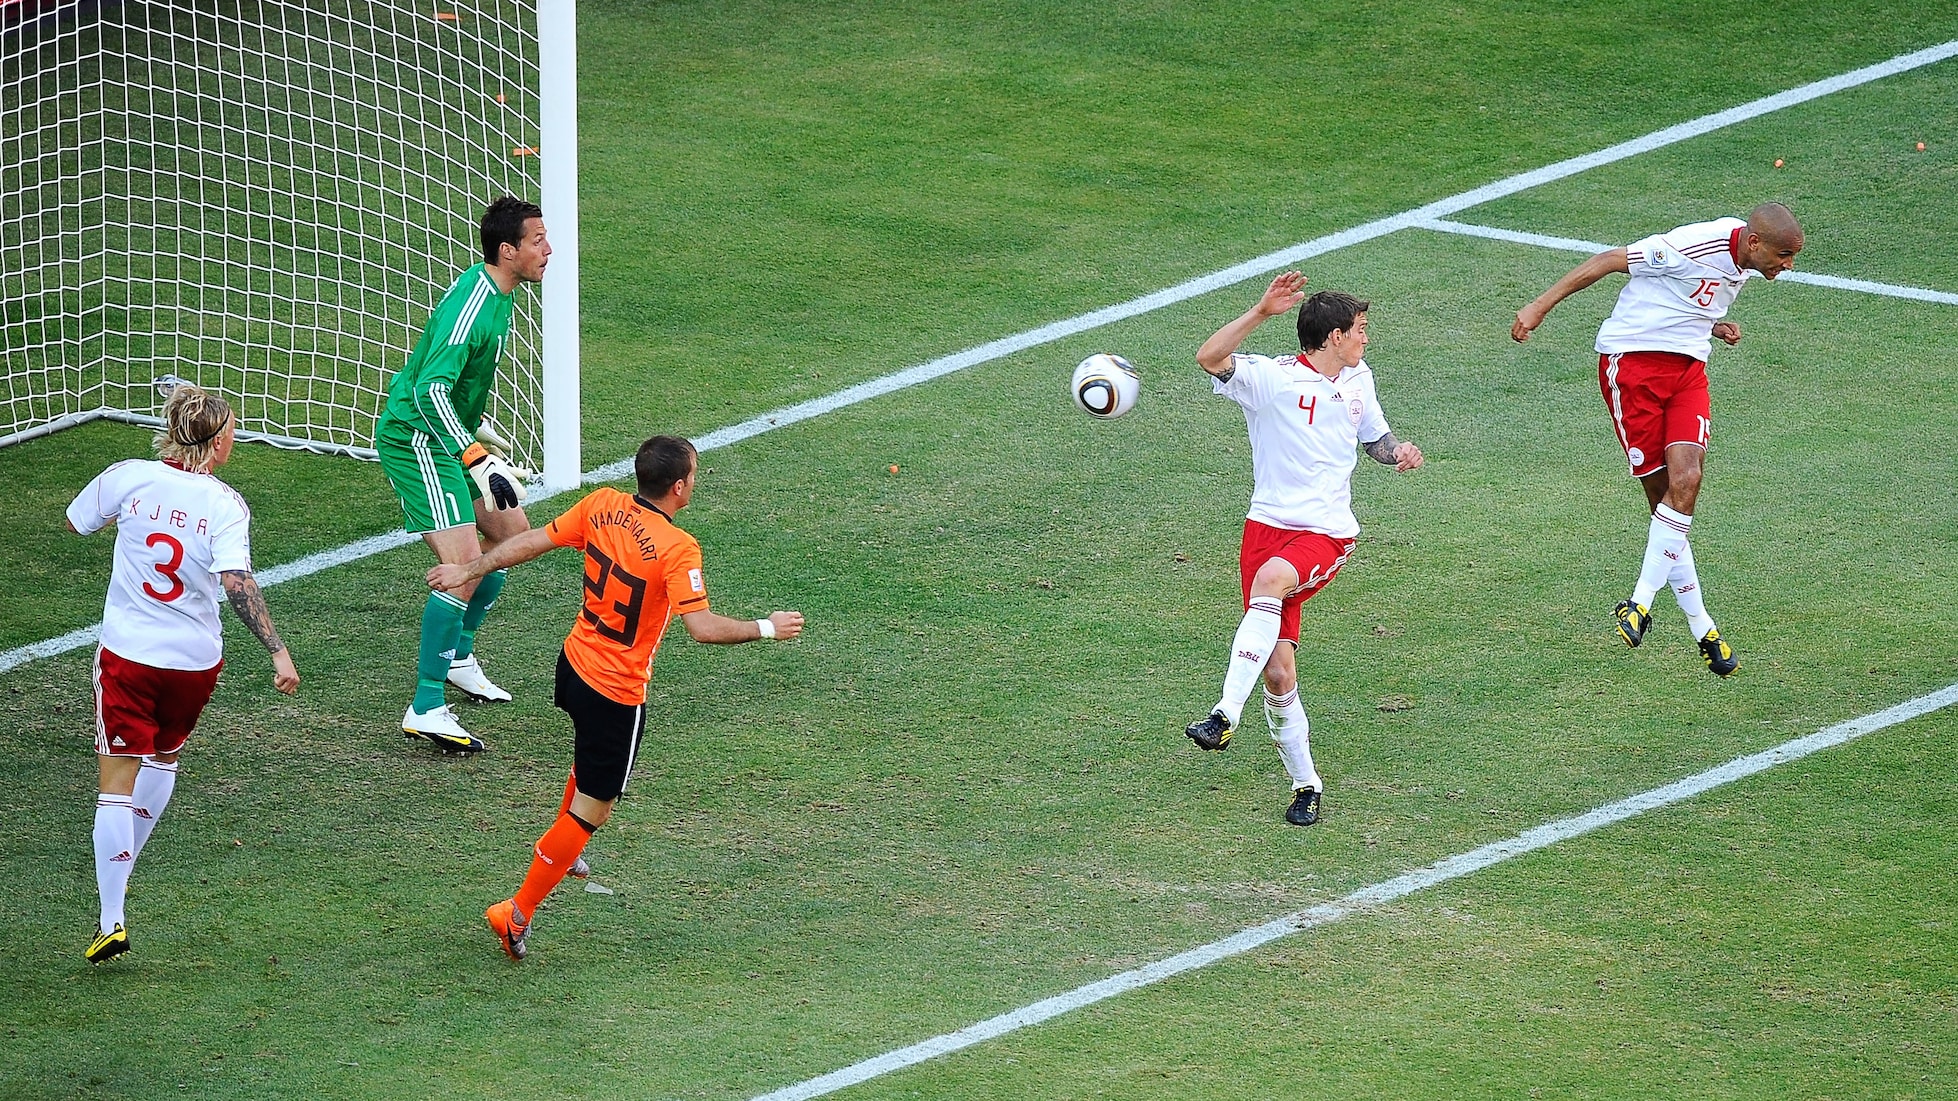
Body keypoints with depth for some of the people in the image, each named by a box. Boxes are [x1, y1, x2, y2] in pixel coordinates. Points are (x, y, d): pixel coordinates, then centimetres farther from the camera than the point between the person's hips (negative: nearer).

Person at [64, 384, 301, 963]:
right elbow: (237, 583, -23)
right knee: (164, 755, 29)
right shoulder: (224, 505, -12)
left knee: (117, 781, -2)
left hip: (126, 654, -1)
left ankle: (111, 917, -13)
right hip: (195, 658, 1)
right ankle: (122, 867, 41)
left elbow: (77, 521, 10)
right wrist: (278, 650, -24)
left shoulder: (130, 477, -7)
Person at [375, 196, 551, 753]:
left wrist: (479, 430, 29)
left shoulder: (495, 294, 7)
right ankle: (426, 710, -16)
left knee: (511, 531, 19)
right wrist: (475, 459, -35)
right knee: (465, 566, -19)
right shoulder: (471, 303, -25)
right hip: (415, 440, -10)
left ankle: (456, 655, 35)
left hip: (450, 436, 10)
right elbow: (430, 389, -34)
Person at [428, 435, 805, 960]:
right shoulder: (676, 548, -26)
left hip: (574, 662, 8)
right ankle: (518, 914, 10)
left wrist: (468, 571, 13)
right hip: (616, 695, -8)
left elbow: (531, 542, 1)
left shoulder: (601, 506, -7)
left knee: (592, 759, 38)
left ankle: (558, 849, 56)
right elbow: (702, 627, -30)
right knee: (592, 810, 7)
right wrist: (767, 628, -16)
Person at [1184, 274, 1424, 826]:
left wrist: (1400, 451, 8)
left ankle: (1226, 714, -39)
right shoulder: (1273, 378, -5)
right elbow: (1210, 358, -23)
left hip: (1328, 535, 1)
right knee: (1277, 671, -6)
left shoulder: (1358, 379, 13)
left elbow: (1376, 437, 31)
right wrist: (1261, 312, -31)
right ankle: (1305, 783, 11)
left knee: (1272, 577, -34)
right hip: (1268, 526, -1)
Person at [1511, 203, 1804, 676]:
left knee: (1686, 480, -13)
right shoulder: (1698, 245, -19)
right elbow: (1610, 261, -13)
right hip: (1632, 362, -7)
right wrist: (1540, 307, -12)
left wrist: (1715, 326, 3)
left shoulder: (1744, 263, 7)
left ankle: (1641, 603, -7)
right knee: (1663, 491, -10)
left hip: (1687, 366, 7)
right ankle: (1700, 627, -5)